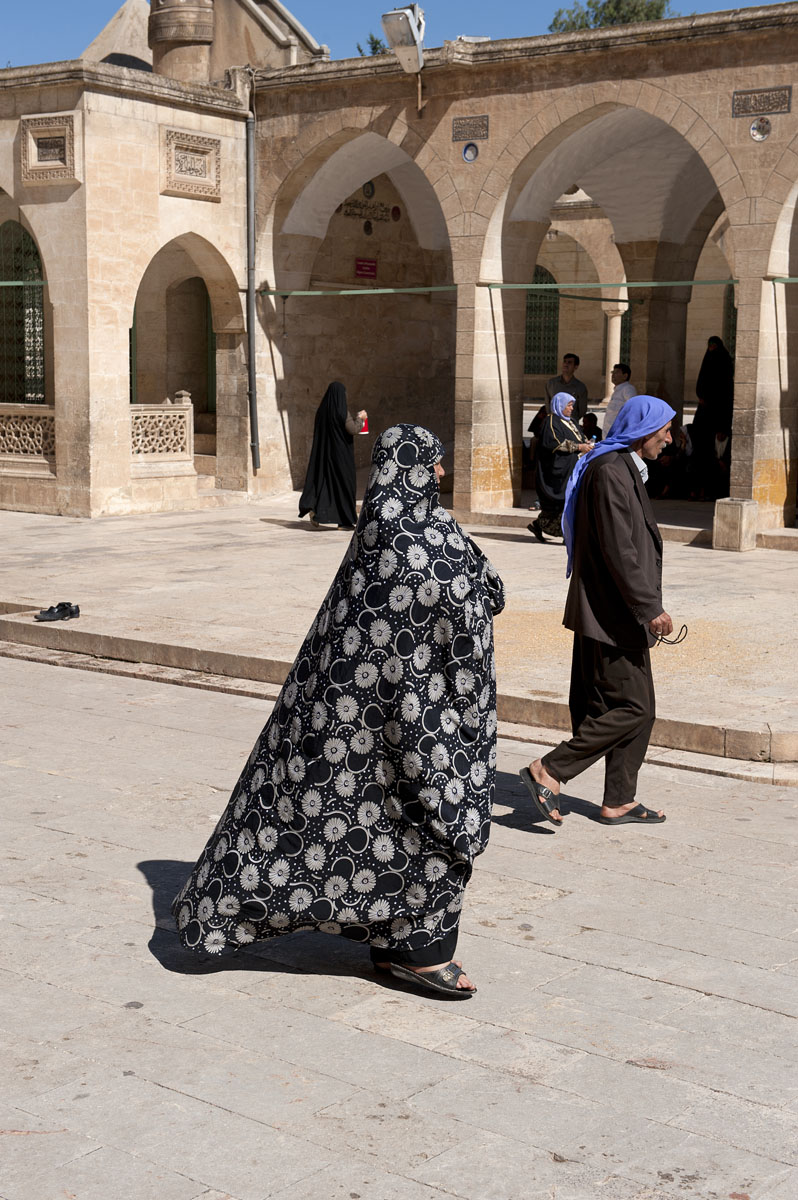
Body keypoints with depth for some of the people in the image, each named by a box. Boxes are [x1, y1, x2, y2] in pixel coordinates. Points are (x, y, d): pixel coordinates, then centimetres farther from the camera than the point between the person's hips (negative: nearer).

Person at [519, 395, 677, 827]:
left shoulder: (624, 469, 16)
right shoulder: (609, 472, -17)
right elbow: (619, 552, -23)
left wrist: (646, 607, 23)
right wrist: (651, 607, -21)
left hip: (618, 614, 11)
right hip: (610, 616, -11)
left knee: (639, 710, 12)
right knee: (630, 708, -8)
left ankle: (619, 802, 18)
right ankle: (548, 771, -3)